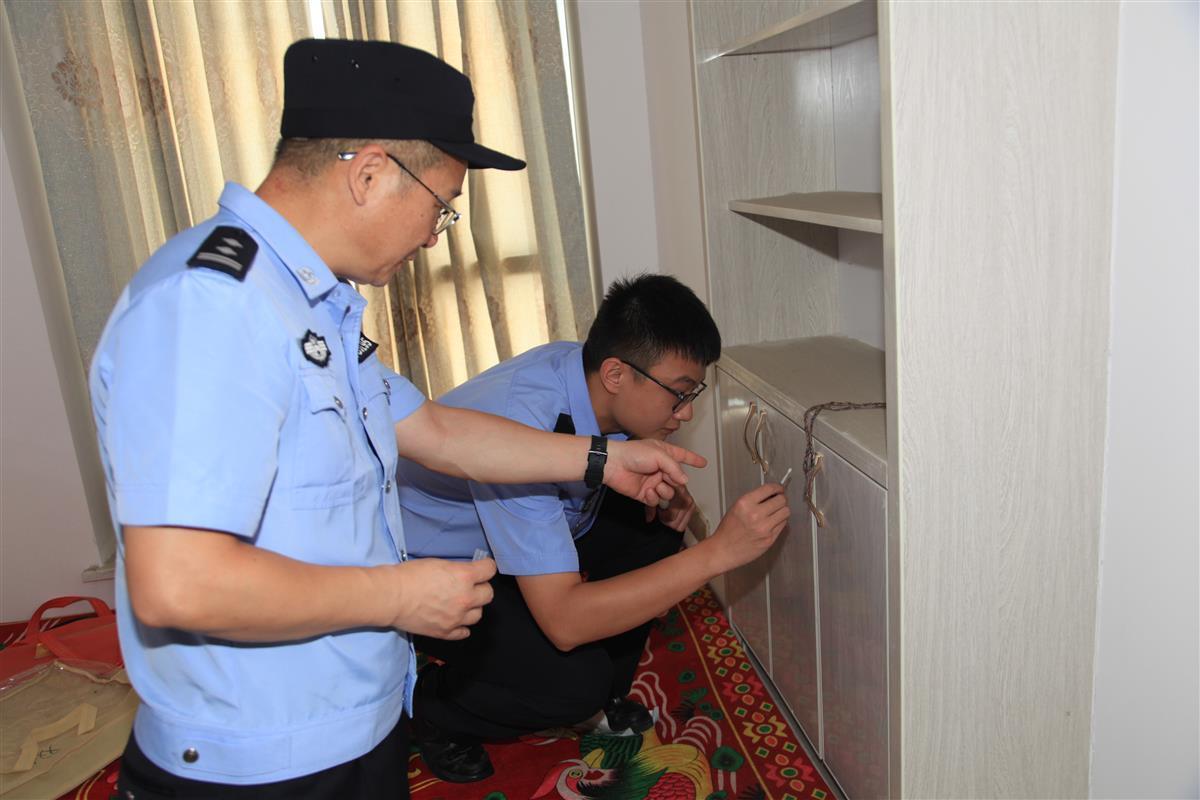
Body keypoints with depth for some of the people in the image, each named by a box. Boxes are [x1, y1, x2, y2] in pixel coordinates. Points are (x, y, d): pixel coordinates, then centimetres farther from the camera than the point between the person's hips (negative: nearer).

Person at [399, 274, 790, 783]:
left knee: (653, 532, -8)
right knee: (573, 678, -26)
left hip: (518, 526, 8)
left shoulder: (583, 366, -16)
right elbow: (563, 621, -41)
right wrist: (717, 553, -41)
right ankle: (432, 710, 3)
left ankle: (606, 696, 11)